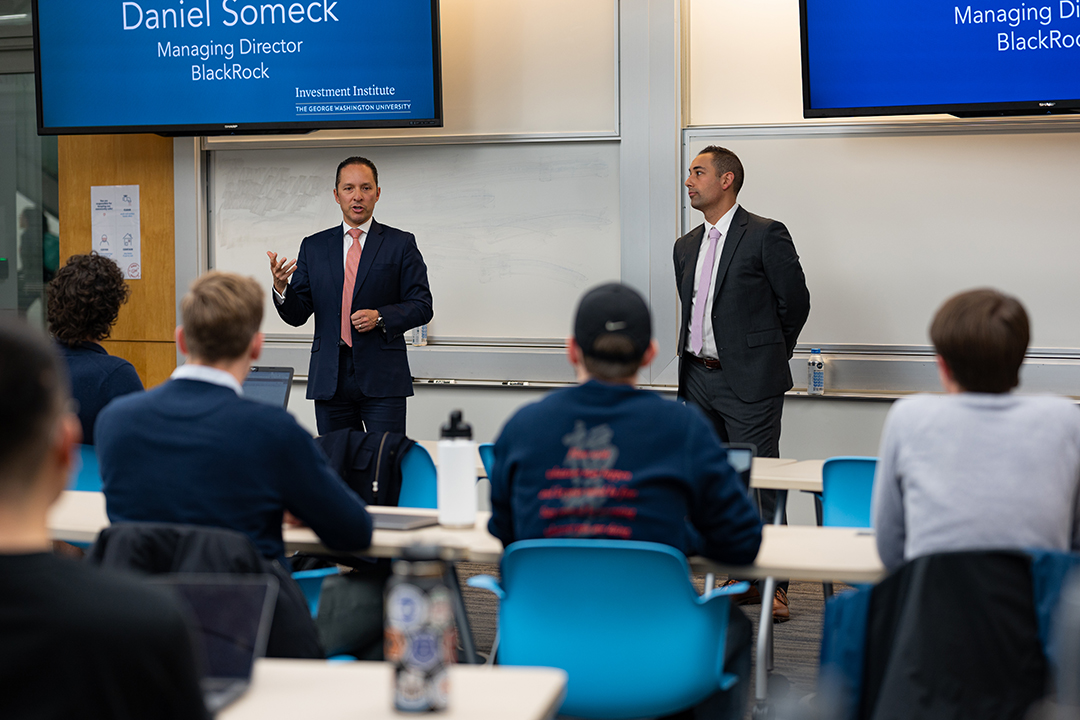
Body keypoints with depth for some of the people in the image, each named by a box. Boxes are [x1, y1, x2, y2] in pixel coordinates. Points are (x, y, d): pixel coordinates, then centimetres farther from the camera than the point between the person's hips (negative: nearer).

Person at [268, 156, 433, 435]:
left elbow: (422, 307, 3)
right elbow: (298, 315, 8)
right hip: (330, 379, 3)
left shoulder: (401, 244, 5)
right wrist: (281, 287, -12)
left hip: (382, 379, -2)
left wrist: (381, 317, -14)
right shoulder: (313, 247, 12)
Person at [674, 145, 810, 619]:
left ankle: (773, 584, 1)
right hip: (699, 379, 7)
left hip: (749, 383, -7)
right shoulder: (687, 246, 14)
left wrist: (767, 356, 7)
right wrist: (692, 360, 17)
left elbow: (795, 303, -2)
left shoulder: (766, 235, -7)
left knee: (759, 484, -6)